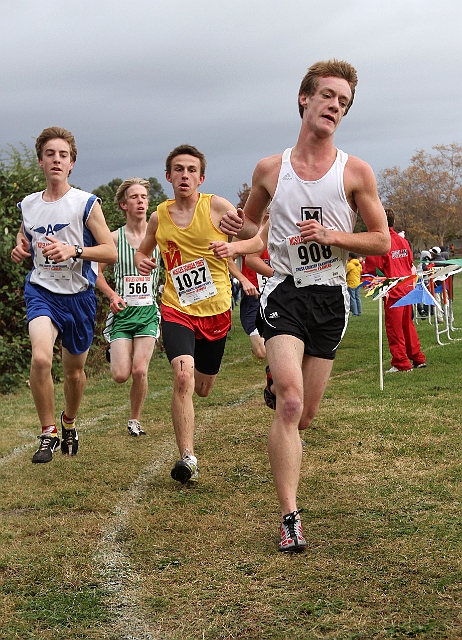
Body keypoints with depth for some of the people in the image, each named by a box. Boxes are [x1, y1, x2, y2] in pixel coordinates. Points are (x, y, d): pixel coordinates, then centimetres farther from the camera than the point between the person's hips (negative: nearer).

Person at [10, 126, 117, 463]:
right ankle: (48, 432, -7)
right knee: (41, 357, -24)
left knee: (75, 369, 13)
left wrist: (73, 250, -25)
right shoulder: (28, 205, 6)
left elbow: (111, 252, -9)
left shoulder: (87, 204, -6)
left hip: (78, 295, -1)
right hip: (42, 291, 1)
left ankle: (70, 422, 43)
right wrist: (21, 250, 0)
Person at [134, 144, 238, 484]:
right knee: (183, 377, -24)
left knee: (203, 388, 16)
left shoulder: (216, 206, -5)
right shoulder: (159, 216, 4)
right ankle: (187, 457, -20)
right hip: (177, 310, 0)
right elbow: (143, 249, 23)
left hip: (216, 310, 0)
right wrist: (141, 260, -1)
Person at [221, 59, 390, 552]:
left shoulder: (355, 173, 1)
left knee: (306, 413, 9)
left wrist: (331, 236, -13)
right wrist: (238, 227, -5)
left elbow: (382, 241, 3)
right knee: (290, 401, -19)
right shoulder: (269, 170, 4)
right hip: (284, 292, -1)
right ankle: (289, 517, -18)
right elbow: (250, 223, 20)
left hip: (330, 297, 2)